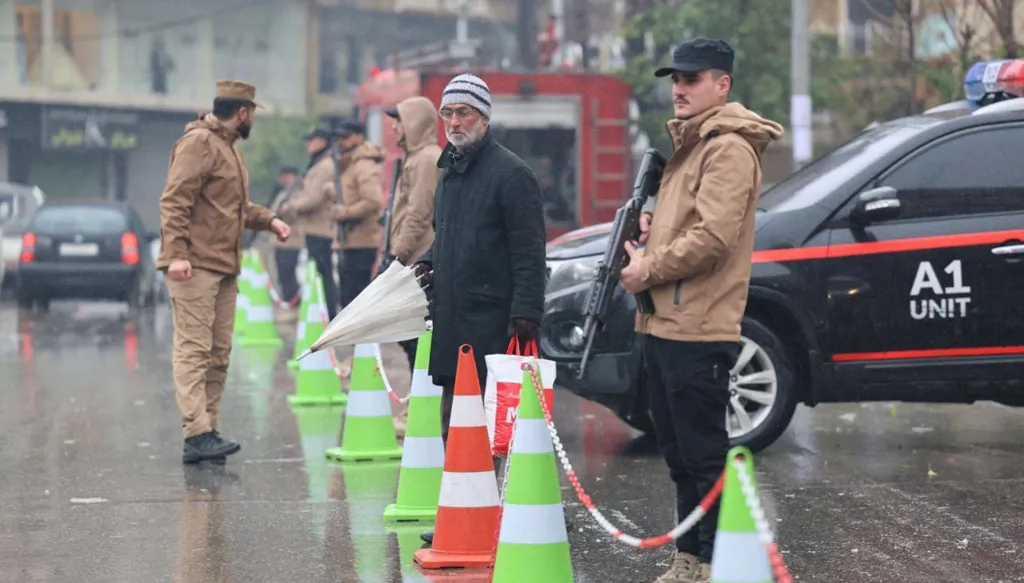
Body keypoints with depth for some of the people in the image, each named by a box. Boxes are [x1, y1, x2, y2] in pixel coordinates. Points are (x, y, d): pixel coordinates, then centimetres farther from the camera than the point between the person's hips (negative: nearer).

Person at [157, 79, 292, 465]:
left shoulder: (228, 147, 23)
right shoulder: (199, 143, -9)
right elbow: (174, 201, -17)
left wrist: (268, 220, 19)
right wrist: (175, 254, -25)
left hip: (225, 267, 10)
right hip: (195, 266, -10)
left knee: (219, 354, 8)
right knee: (193, 350, -12)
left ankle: (205, 432, 10)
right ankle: (198, 434, -17)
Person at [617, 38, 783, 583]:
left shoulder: (729, 148, -11)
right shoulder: (689, 143, 21)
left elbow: (713, 235, -21)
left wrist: (649, 270, -12)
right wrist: (650, 234, 8)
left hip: (698, 331, -10)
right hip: (662, 324, 10)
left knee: (704, 453, -7)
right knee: (679, 453, 15)